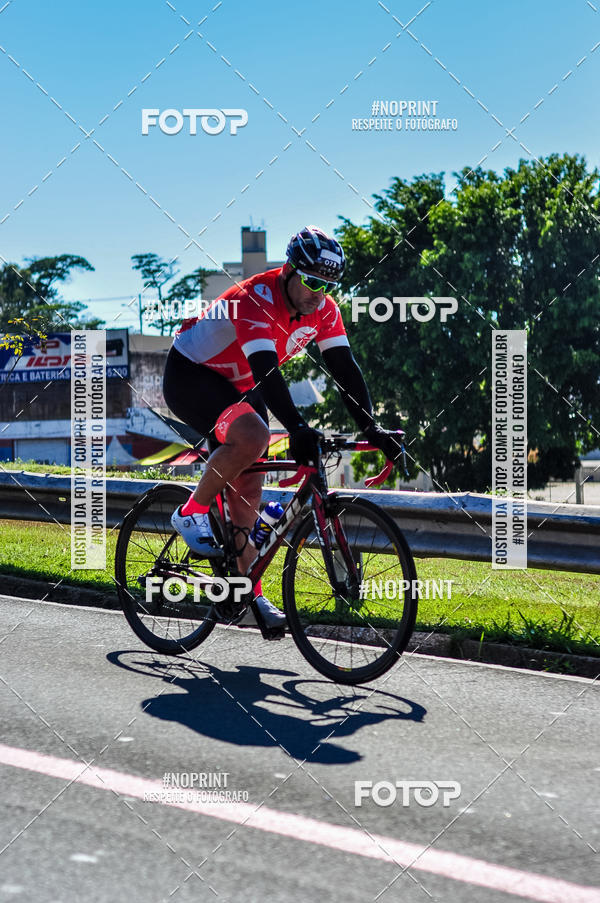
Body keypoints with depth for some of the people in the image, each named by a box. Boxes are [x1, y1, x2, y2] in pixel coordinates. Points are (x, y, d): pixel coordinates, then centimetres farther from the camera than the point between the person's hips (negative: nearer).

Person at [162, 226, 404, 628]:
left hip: (238, 386, 7)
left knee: (248, 490, 1)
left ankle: (250, 594, 7)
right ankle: (192, 512, -13)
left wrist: (371, 428, -24)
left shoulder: (322, 309, -10)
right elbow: (266, 369, -43)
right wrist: (297, 428, -54)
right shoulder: (255, 300, -32)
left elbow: (345, 368, -13)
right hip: (190, 374, -7)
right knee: (253, 438, -34)